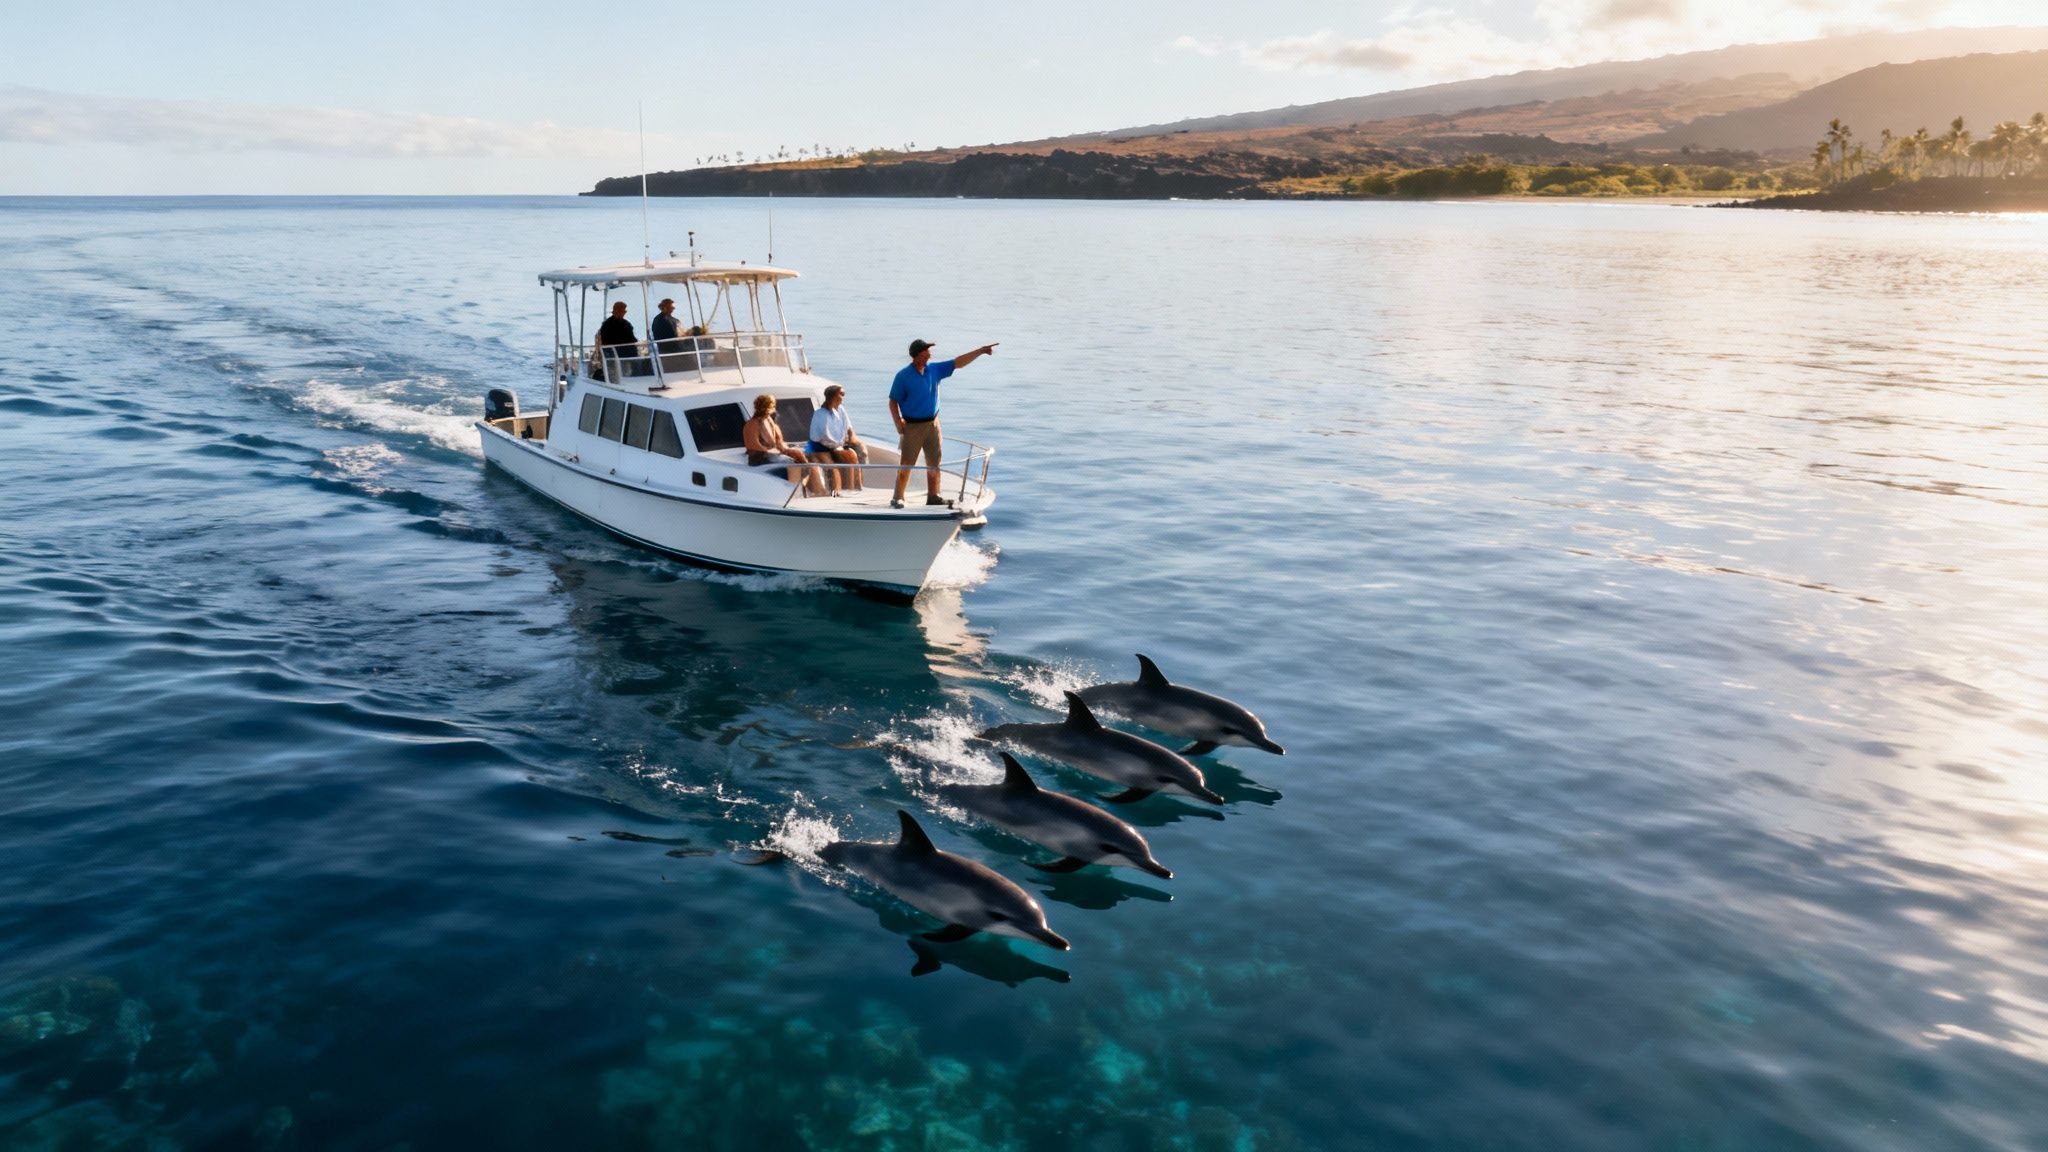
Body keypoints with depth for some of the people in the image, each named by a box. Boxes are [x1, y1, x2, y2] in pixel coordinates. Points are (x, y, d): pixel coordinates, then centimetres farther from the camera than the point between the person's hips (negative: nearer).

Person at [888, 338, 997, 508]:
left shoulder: (935, 369, 3)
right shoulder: (903, 376, -12)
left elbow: (958, 363, 5)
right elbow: (893, 402, -8)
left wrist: (981, 351, 1)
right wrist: (899, 424, -16)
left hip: (932, 424, 5)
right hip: (912, 426, -5)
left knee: (934, 462, 10)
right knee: (906, 465, -3)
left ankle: (933, 496, 21)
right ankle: (897, 498, 6)